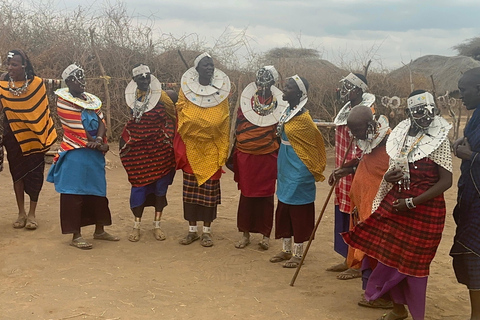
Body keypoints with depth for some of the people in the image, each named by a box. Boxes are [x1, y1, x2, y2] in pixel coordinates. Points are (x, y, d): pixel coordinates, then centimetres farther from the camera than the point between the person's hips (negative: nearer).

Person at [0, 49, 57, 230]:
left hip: (34, 136, -1)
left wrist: (46, 136, 0)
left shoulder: (37, 83, -4)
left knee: (34, 173, 2)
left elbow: (44, 110, 1)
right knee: (17, 172, 9)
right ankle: (21, 213, 19)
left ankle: (32, 214, 12)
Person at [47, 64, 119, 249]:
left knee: (98, 192, 12)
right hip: (75, 154, -7)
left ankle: (99, 230, 24)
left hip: (95, 154, 7)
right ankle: (76, 236, 3)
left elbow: (101, 124, 2)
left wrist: (99, 140, -17)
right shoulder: (64, 100, -8)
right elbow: (77, 129, -13)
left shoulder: (93, 100, 12)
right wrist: (96, 143, -10)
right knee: (74, 194, -3)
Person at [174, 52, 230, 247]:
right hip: (191, 148, 0)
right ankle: (192, 230, 15)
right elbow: (181, 116, 7)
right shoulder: (186, 89, 2)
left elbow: (224, 122, 5)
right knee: (190, 189, 4)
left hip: (212, 149, 0)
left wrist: (223, 151, 1)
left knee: (209, 189, 3)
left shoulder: (221, 90, 3)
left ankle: (207, 231, 12)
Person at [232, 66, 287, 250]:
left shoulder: (279, 104, 2)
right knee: (246, 193, 6)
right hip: (246, 156, 1)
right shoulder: (246, 100, 5)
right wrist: (235, 153, 5)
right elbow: (238, 127, 8)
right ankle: (245, 234, 18)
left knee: (266, 195, 4)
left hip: (268, 156, -1)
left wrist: (279, 152, -1)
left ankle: (266, 235, 16)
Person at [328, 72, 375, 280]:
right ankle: (349, 260, 30)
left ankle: (358, 266, 13)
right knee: (344, 217, 16)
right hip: (344, 176, 9)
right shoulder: (346, 111, 12)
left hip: (356, 175, -9)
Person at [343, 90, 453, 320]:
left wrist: (411, 202, -19)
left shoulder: (439, 140, -12)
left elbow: (446, 181, -17)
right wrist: (387, 177, -7)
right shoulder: (401, 135, 5)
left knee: (413, 262, 3)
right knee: (389, 255, 12)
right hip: (394, 204, 6)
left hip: (424, 210, -6)